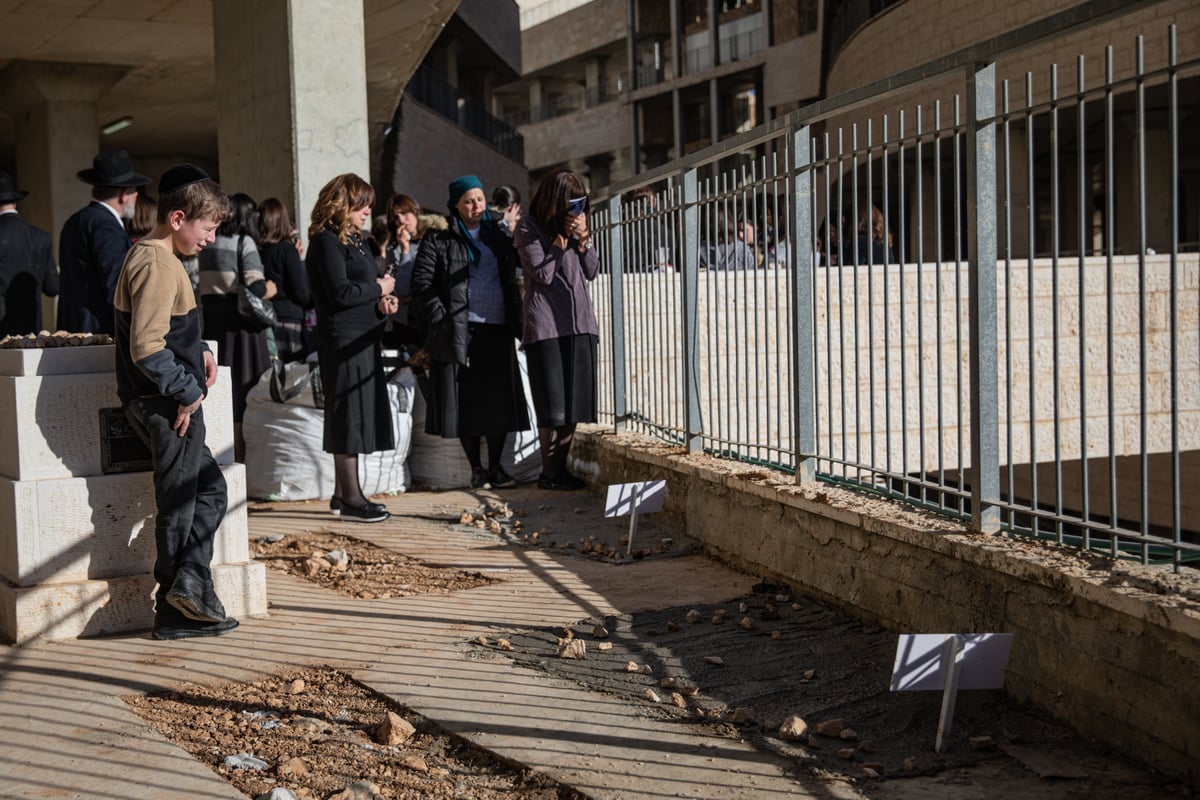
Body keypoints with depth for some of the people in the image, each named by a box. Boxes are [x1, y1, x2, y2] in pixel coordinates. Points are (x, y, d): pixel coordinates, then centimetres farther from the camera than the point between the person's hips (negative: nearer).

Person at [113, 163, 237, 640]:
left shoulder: (147, 257, 13)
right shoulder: (158, 265, -19)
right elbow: (147, 349, -27)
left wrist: (199, 351, 9)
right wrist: (188, 391, -17)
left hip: (166, 403, 10)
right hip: (167, 405, -10)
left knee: (210, 489, 14)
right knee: (179, 503, -1)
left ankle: (190, 585, 12)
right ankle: (176, 611, 7)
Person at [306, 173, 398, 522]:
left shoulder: (354, 241, 18)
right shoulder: (327, 242, -11)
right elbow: (341, 292, -20)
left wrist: (382, 303, 4)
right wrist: (380, 289, -8)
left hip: (365, 338, 10)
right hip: (343, 340, -10)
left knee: (359, 415, 11)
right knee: (349, 416, -6)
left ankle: (342, 493, 18)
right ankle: (350, 497, -1)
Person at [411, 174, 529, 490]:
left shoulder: (496, 235, 16)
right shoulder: (438, 239, 2)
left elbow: (513, 273, 23)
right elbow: (422, 282, -4)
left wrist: (516, 320, 10)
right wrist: (441, 319, -13)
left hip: (497, 329, 4)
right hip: (460, 330, -4)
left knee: (499, 399, 3)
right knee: (467, 401, -1)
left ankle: (495, 466, 12)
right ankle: (476, 469, 7)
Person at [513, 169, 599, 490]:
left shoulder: (576, 222, 15)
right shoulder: (529, 226, -2)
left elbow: (592, 271, 12)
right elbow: (542, 274, -9)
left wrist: (583, 238, -2)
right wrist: (562, 238, -9)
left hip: (579, 321, 6)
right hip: (546, 324, -6)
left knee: (574, 403, 4)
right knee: (553, 405, -5)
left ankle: (561, 469, 12)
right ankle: (549, 473, 3)